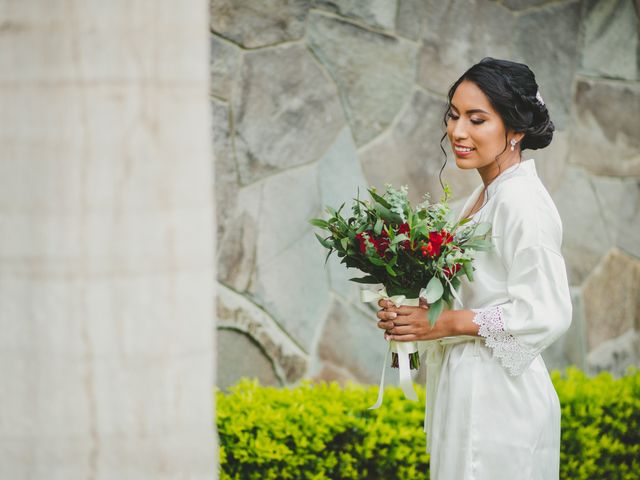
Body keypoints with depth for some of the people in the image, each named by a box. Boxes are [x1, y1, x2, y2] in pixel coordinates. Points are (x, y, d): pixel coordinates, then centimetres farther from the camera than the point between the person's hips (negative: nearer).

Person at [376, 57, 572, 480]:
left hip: (499, 401, -9)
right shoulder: (485, 196, 10)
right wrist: (410, 309, 3)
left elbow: (545, 314, -22)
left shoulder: (522, 203, -18)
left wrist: (443, 323, -19)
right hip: (465, 390, 9)